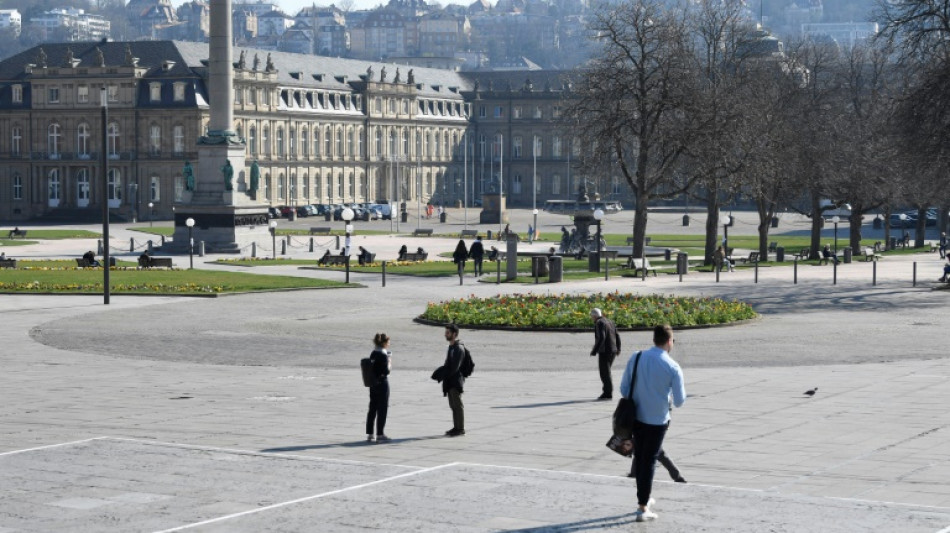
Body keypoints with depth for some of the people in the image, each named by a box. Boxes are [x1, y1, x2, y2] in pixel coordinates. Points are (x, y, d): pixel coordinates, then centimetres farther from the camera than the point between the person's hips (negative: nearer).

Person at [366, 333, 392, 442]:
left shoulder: (373, 354, 8)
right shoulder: (383, 355, -16)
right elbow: (387, 371, -20)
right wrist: (390, 362, -4)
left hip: (373, 384, 8)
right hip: (382, 383, -8)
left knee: (372, 409, 12)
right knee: (382, 409, 0)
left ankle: (369, 433, 16)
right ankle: (380, 434, 2)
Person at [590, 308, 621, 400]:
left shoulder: (599, 323, -12)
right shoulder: (609, 322, 14)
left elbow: (601, 338, -23)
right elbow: (617, 336, 16)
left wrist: (594, 351, -19)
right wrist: (618, 349, 28)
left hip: (604, 352, -9)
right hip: (613, 351, 9)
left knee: (605, 373, -3)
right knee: (606, 372, 17)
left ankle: (608, 393, -2)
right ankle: (607, 392, 17)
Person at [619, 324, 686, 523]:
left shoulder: (635, 358, -4)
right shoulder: (673, 367, -14)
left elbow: (624, 389, 2)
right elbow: (679, 401, -7)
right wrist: (682, 392, 15)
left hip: (637, 417, 4)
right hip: (657, 421, -4)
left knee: (639, 458, 19)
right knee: (649, 462, 4)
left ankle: (643, 498, 32)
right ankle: (642, 508, 6)